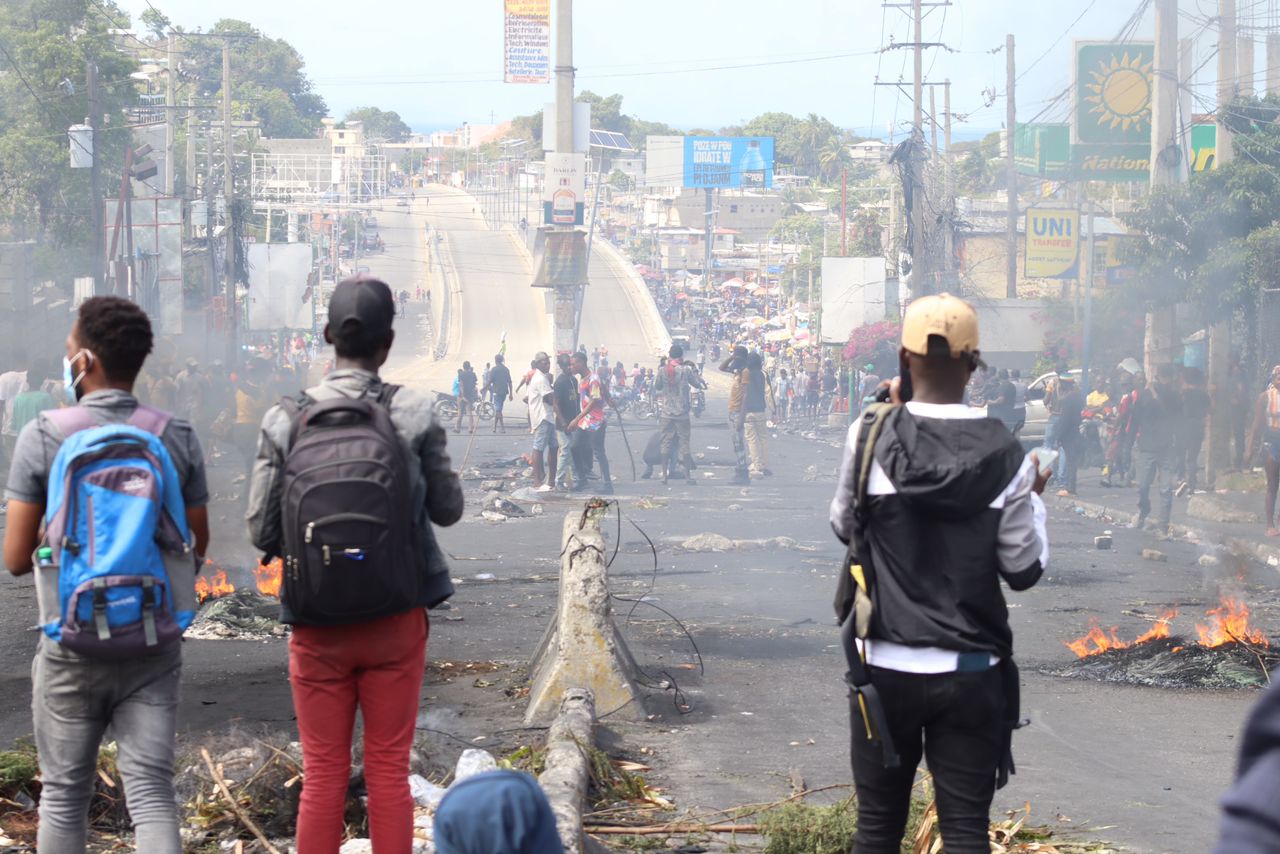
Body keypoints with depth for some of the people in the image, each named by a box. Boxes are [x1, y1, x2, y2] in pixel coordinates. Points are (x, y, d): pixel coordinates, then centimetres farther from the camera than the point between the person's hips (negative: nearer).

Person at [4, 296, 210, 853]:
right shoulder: (178, 439, -1)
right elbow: (197, 546, 6)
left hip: (71, 646, -2)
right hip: (154, 645, 2)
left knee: (64, 795, 13)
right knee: (151, 793, 1)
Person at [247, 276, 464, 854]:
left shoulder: (285, 422, -7)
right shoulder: (413, 416, -8)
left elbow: (261, 531, -4)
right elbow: (447, 508, 4)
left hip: (318, 622, 0)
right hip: (395, 617, 0)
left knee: (324, 774, 8)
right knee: (389, 770, 7)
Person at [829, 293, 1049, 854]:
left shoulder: (872, 435, -8)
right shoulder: (1004, 456, -8)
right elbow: (1024, 569, -1)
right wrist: (1032, 496, 16)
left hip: (884, 666, 1)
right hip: (971, 673, 0)